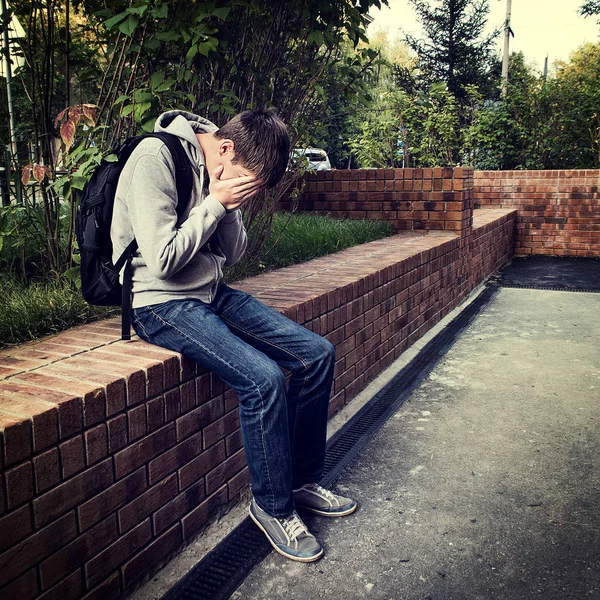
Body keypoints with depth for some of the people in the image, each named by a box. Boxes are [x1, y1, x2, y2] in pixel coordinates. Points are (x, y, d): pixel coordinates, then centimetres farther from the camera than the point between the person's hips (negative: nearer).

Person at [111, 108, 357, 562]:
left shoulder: (225, 171, 6)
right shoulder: (155, 158, -17)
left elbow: (231, 256, 8)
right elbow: (163, 260, -22)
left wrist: (231, 209, -9)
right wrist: (217, 203, -16)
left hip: (211, 293, 8)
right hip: (161, 302, -8)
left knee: (318, 354, -3)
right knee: (264, 378, -27)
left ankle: (302, 480, 14)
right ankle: (273, 506, -2)